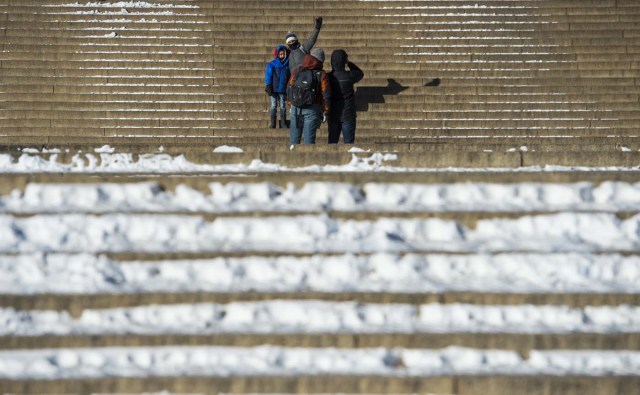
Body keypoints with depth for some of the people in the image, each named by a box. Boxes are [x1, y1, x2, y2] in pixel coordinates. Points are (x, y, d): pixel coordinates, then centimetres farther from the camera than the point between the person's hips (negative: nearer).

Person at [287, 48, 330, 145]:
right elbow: (326, 95, -8)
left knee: (294, 138, 12)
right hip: (312, 110, -3)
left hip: (296, 108, 3)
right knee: (309, 138, 0)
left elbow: (288, 89, 10)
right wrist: (325, 112, 2)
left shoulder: (296, 72, 3)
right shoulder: (321, 75, -7)